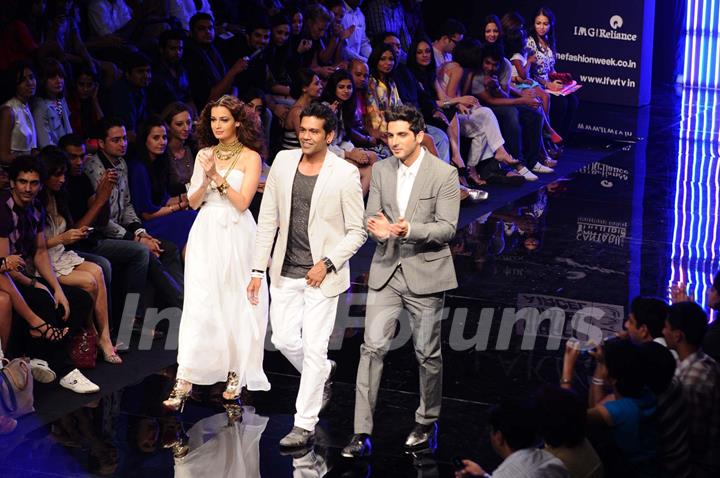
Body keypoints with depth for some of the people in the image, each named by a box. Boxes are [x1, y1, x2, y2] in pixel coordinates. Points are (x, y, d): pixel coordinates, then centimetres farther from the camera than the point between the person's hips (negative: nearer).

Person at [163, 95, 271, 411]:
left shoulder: (250, 157, -2)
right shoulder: (204, 154, 10)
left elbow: (242, 202, -10)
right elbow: (193, 201, 6)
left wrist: (217, 176, -14)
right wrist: (205, 178, -11)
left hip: (236, 235, -3)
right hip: (206, 234, 3)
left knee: (236, 305, 3)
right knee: (198, 304, -6)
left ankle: (236, 373, 19)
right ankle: (185, 380, -12)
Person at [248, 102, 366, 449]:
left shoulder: (345, 174, -10)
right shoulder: (283, 162, 2)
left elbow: (357, 231, -6)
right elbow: (268, 219, 7)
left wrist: (327, 263, -16)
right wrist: (258, 270, 5)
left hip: (322, 275, -5)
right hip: (286, 272, 5)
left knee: (314, 347, -5)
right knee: (284, 340, 10)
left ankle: (304, 426, 2)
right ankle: (324, 372, 41)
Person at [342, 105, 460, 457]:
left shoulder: (444, 174, -9)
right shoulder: (381, 170, 5)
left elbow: (447, 227, -12)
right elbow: (371, 215, 8)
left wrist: (410, 229, -28)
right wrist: (376, 227, -16)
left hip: (425, 272, -3)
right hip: (386, 271, 3)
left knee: (427, 352, 8)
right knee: (372, 347, -5)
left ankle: (427, 422, 28)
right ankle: (362, 432, -5)